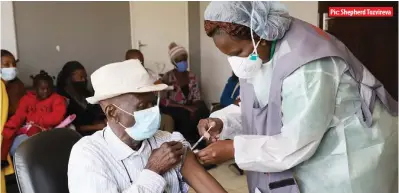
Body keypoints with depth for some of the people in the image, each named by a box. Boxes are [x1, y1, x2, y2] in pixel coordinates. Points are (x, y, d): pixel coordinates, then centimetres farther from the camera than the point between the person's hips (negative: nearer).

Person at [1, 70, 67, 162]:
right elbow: (18, 116, 3)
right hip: (25, 132, 3)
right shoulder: (27, 98, 16)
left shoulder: (57, 99, 6)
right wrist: (6, 131, -15)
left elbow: (57, 118, -10)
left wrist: (32, 118, -4)